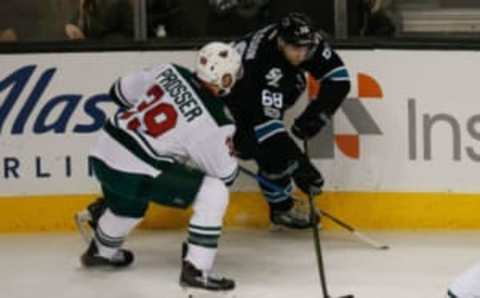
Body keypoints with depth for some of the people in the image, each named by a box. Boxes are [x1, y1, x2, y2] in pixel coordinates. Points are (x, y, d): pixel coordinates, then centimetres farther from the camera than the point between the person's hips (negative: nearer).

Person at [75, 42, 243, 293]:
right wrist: (232, 162, 20)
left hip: (104, 152, 8)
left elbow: (122, 91, 15)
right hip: (133, 172, -8)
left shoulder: (170, 72, 1)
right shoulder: (211, 122, -14)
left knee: (129, 203, 37)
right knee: (214, 192, -5)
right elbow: (225, 173, -2)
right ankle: (196, 269, -5)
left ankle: (102, 251, 65)